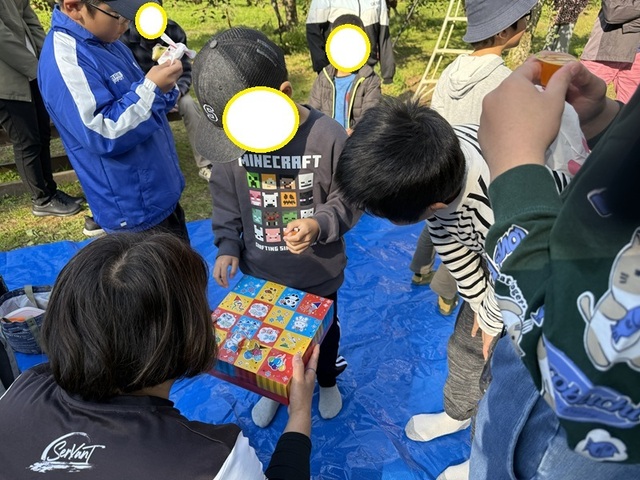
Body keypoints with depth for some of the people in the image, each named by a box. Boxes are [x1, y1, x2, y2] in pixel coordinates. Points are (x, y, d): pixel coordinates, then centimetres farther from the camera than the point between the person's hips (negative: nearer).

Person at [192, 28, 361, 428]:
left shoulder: (328, 136, -25)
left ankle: (327, 382, 58)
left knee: (323, 331, 25)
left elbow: (348, 200, -14)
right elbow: (225, 198, 0)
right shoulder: (233, 136, -15)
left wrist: (319, 225, -32)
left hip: (318, 273, -2)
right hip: (260, 273, 3)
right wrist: (227, 246, -10)